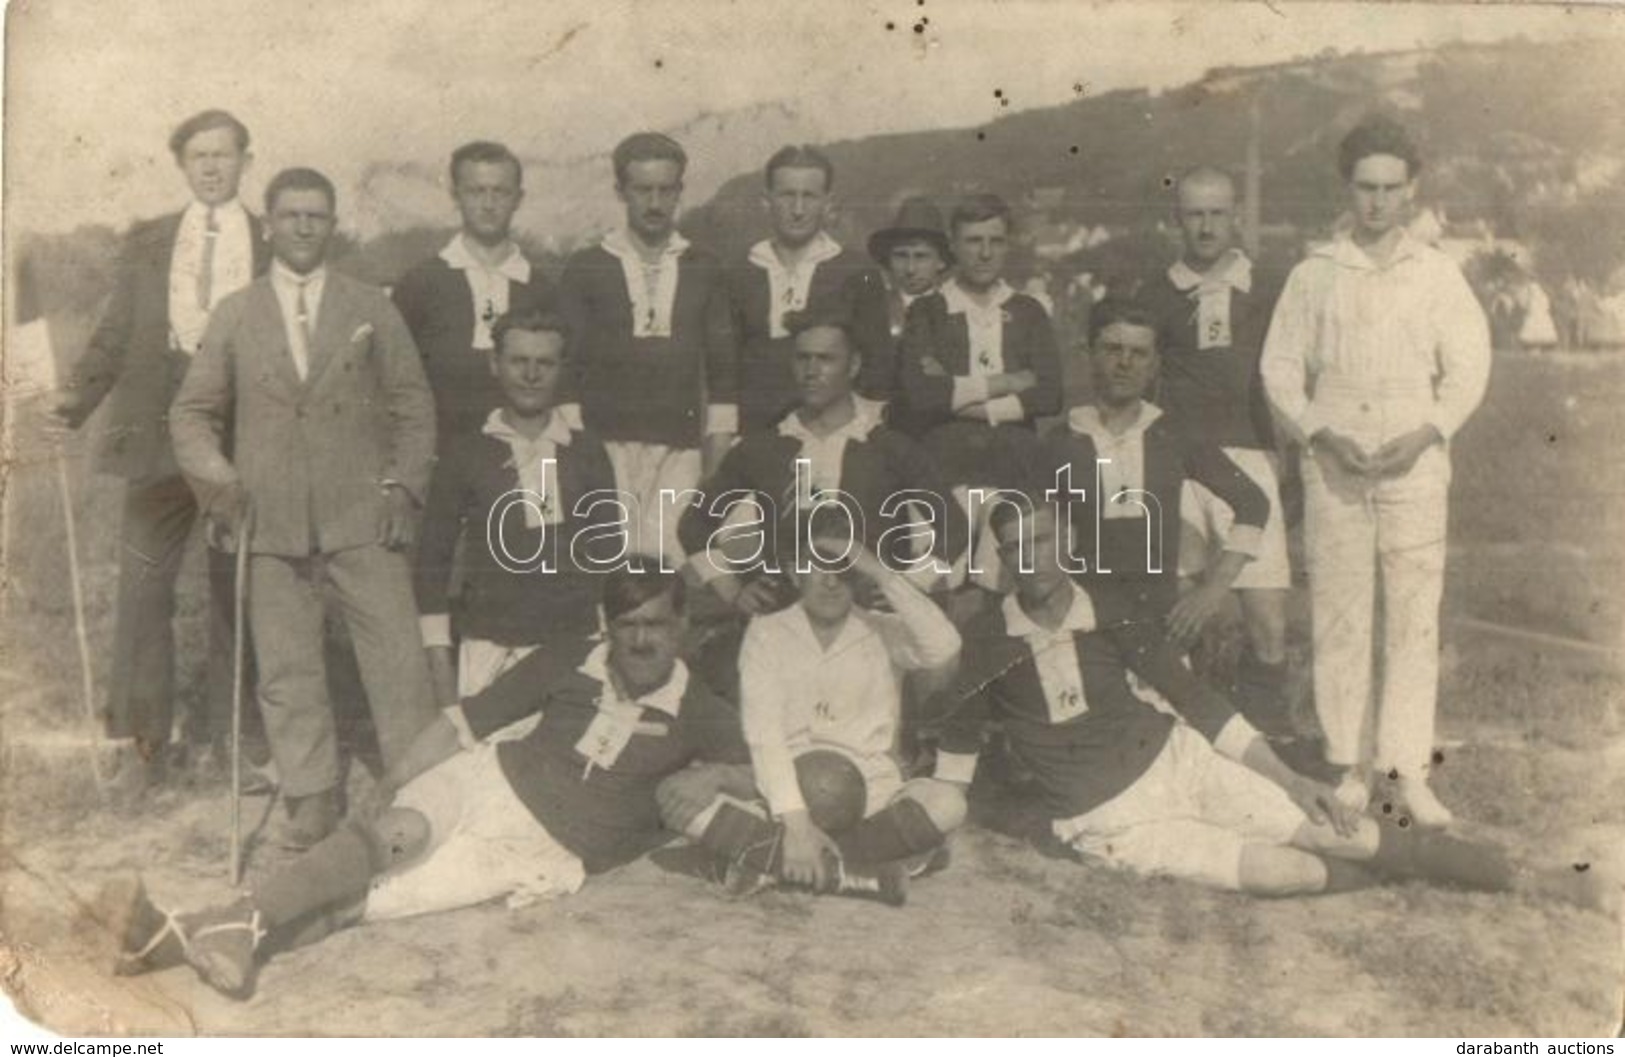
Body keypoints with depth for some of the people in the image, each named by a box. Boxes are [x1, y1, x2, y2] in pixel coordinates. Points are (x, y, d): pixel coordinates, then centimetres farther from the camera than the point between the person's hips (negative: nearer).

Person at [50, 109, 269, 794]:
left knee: (233, 588, 7)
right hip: (161, 430, 1)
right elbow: (116, 334, 8)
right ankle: (141, 744, 7)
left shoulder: (274, 245, 6)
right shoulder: (146, 244, 12)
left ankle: (215, 729, 21)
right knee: (142, 583, -2)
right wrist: (78, 396, -6)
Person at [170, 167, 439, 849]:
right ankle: (312, 796, 14)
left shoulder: (372, 308, 10)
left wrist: (403, 485, -3)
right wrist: (215, 474, -5)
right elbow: (192, 411, 13)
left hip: (362, 513, -1)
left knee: (396, 655, -4)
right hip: (270, 518, 1)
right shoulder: (234, 315, 12)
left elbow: (412, 404, 8)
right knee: (286, 666, 4)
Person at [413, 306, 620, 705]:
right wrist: (439, 662, 2)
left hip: (576, 647, 1)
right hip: (489, 653, -1)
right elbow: (432, 559, 7)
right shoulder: (464, 455, 4)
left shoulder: (588, 453, 7)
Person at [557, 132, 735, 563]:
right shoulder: (584, 269, 8)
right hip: (603, 447, -1)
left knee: (678, 566, -11)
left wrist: (718, 462, 4)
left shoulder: (703, 269, 11)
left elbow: (722, 367, 11)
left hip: (680, 450, 1)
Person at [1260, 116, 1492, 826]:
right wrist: (1321, 435, -8)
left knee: (1415, 615, -3)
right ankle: (1351, 766, 10)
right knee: (1338, 615, 0)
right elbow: (1279, 368, 6)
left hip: (1413, 465, 0)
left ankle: (1408, 770, 4)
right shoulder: (1313, 275, 8)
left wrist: (1426, 434, -8)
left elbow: (1468, 367, 7)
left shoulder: (1437, 275, 9)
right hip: (1333, 466, 0)